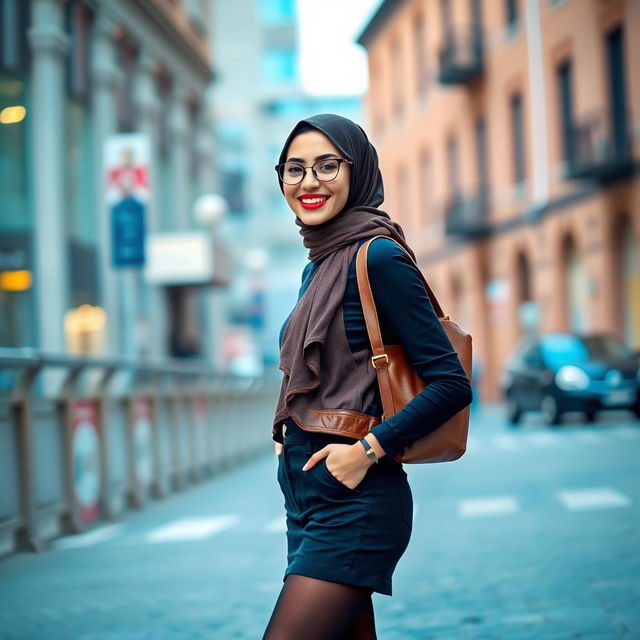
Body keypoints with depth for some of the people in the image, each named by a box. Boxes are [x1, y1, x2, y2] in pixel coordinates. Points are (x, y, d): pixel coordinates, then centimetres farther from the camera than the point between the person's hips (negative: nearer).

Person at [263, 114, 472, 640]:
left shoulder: (377, 256, -12)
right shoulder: (318, 265, 14)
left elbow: (452, 383, -16)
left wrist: (369, 449, -20)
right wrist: (288, 434, 8)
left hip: (352, 502, -9)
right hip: (309, 497, 9)